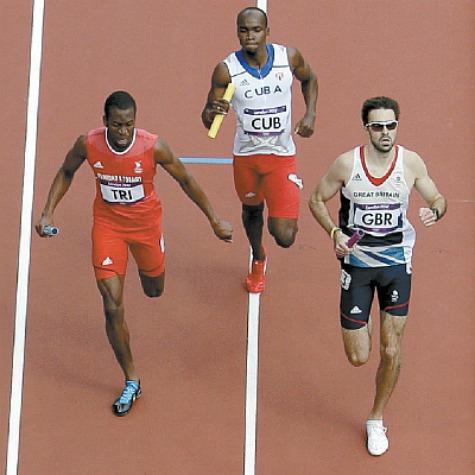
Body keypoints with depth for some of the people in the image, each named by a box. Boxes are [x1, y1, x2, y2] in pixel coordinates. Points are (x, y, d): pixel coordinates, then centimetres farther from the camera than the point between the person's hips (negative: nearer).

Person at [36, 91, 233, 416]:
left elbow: (186, 181, -8)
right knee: (113, 307, -7)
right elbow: (66, 173, 3)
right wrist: (48, 213, -6)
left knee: (154, 291, 20)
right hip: (107, 224, 0)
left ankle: (146, 262, 58)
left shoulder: (154, 147, -23)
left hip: (145, 222, 0)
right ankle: (131, 381, 9)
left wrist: (215, 221, -4)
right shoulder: (88, 144, -19)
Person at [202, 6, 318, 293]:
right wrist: (212, 113, -33)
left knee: (285, 237, -9)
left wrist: (310, 114, -1)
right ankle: (258, 259, 57)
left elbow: (310, 79, 14)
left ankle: (277, 221, 31)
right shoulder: (226, 70, -14)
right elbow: (208, 122, -9)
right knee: (252, 209, 24)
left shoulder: (289, 57, -10)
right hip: (246, 155, 1)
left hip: (282, 156, -1)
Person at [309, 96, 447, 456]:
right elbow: (317, 200, 3)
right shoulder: (346, 163, -11)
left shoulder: (412, 163, -8)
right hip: (357, 263, -1)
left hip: (396, 263, 1)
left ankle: (377, 420, 25)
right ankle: (360, 325, 38)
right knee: (358, 357, 1)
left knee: (391, 352, 1)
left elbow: (438, 199, 3)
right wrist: (334, 232, -14)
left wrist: (435, 211, -22)